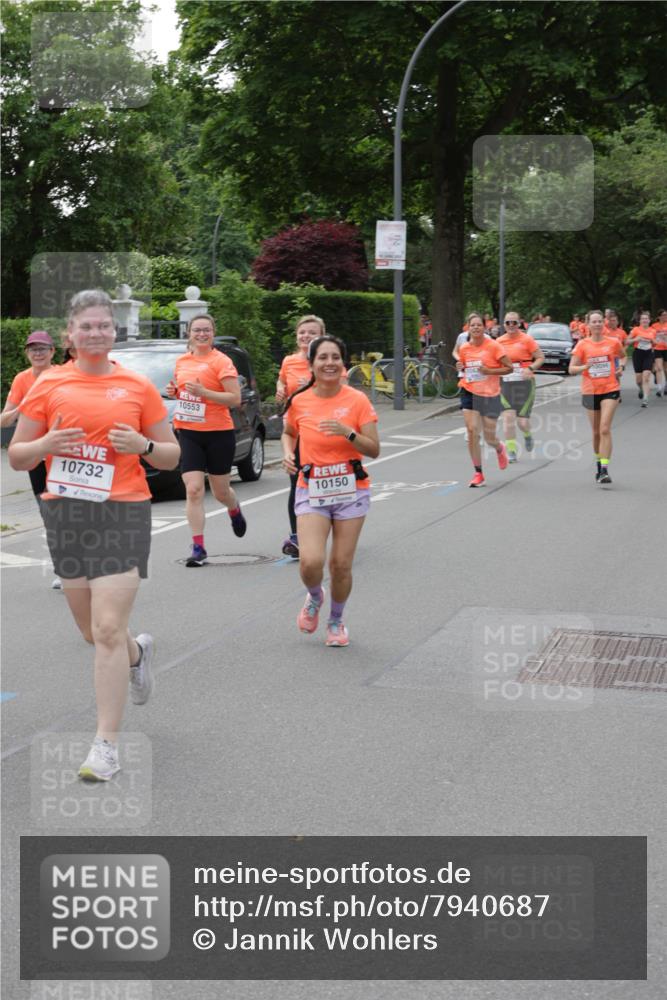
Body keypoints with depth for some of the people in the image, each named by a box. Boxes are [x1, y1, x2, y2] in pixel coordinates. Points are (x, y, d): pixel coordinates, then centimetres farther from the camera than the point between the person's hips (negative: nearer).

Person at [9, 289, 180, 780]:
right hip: (65, 513, 3)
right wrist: (46, 444, -12)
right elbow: (17, 456, 8)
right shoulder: (49, 385, 6)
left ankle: (107, 745, -2)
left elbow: (171, 455, 10)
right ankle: (138, 652, 48)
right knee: (92, 630, 13)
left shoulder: (139, 387, 4)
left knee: (108, 630, -11)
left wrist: (143, 445, -11)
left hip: (123, 512, -3)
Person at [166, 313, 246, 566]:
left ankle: (235, 511, 47)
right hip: (188, 433, 3)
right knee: (193, 490, -9)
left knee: (220, 491, 11)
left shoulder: (221, 361, -8)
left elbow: (236, 398, -13)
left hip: (218, 433, -3)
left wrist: (203, 392, -22)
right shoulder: (182, 361, 9)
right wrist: (174, 391, 2)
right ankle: (198, 547, -6)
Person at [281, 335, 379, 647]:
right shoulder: (299, 402, -2)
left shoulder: (357, 400, -6)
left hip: (351, 490, 0)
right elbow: (288, 433, 20)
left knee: (341, 565, 2)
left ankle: (336, 622, 29)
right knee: (311, 562, -16)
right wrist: (288, 454, 0)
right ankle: (314, 597, 21)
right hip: (311, 491, 0)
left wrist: (347, 432, -23)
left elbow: (374, 449, -7)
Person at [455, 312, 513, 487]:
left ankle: (500, 449, 42)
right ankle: (478, 473, 0)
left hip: (490, 395, -2)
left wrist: (489, 371, -20)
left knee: (489, 438, 2)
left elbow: (509, 368, -7)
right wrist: (461, 368, -3)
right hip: (469, 393, 3)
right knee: (472, 432, -10)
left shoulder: (493, 346, -9)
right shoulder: (464, 348, 3)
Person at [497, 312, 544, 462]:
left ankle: (527, 435, 34)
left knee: (522, 420, -3)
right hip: (504, 383, 3)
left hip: (524, 382, -3)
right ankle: (511, 451, -1)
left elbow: (541, 358, -1)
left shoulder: (527, 340, -3)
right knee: (508, 417, -9)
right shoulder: (499, 341, 7)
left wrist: (530, 368, -17)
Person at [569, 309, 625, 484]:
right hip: (590, 391, 1)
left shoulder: (613, 342, 1)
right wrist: (585, 366, -23)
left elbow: (623, 356, 21)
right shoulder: (582, 345, -1)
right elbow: (572, 369, -3)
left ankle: (604, 470, -17)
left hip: (610, 390, -1)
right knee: (596, 432, 11)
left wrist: (621, 366, 0)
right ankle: (599, 462, 35)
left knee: (605, 429, -14)